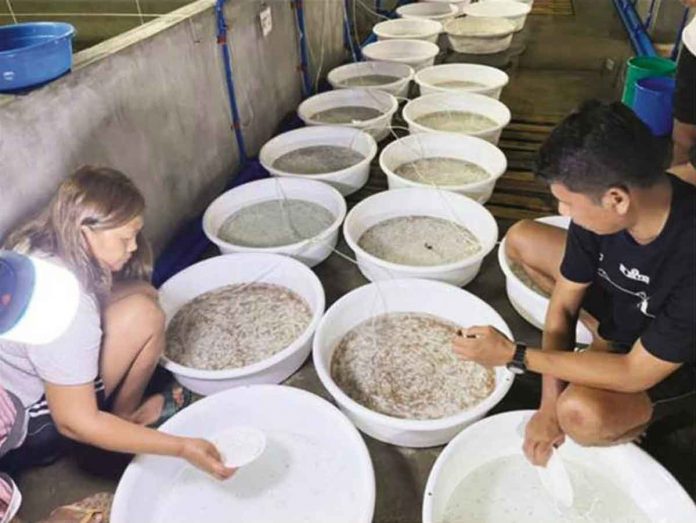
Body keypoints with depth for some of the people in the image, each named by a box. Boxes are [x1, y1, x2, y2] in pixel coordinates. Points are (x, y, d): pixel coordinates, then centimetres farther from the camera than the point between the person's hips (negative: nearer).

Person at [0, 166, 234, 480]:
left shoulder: (38, 247, -10)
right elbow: (74, 422, -30)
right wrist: (183, 448, -30)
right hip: (26, 429, -8)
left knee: (138, 293, -2)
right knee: (143, 315, -22)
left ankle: (125, 410, 7)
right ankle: (127, 414, 5)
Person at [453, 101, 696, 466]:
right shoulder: (605, 204, -23)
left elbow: (637, 375, -31)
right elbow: (564, 305, -12)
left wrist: (513, 355, -29)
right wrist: (549, 404, -17)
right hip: (624, 303, 6)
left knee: (582, 413, -35)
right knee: (521, 239, -4)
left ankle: (633, 413, 2)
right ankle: (609, 343, 5)